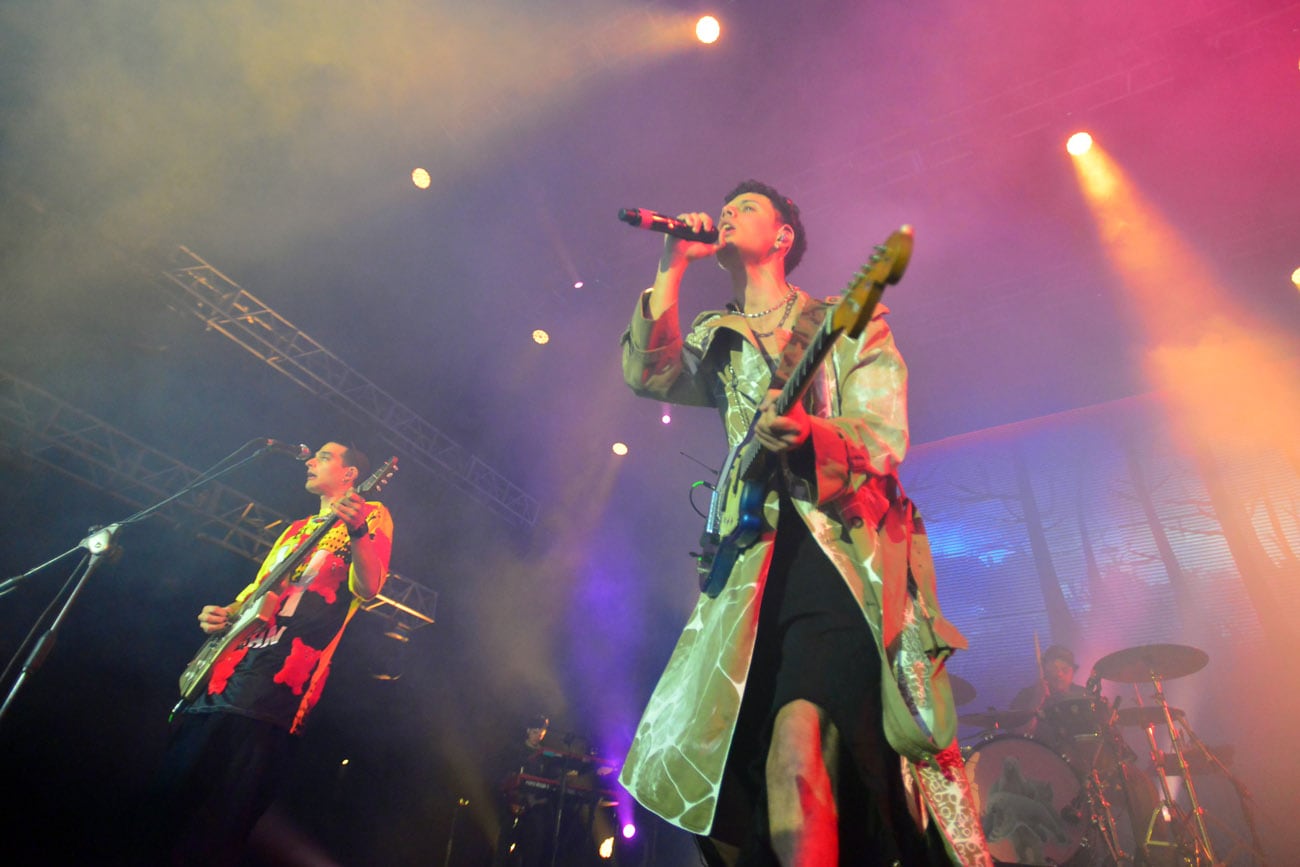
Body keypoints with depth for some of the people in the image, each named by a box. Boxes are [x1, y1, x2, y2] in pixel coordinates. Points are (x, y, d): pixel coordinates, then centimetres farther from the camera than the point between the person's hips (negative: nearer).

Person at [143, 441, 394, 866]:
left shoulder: (371, 514, 3)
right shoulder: (296, 528, 28)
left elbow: (368, 587, -13)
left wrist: (358, 531, -32)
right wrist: (222, 615, 11)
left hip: (276, 684, -8)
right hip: (222, 674, 9)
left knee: (219, 820, -9)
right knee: (170, 797, 9)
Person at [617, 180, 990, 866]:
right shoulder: (716, 341, 22)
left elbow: (883, 438, -3)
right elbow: (647, 375, 2)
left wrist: (808, 434, -26)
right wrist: (672, 267, 4)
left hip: (846, 549, -4)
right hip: (756, 553, 4)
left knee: (796, 746, -25)